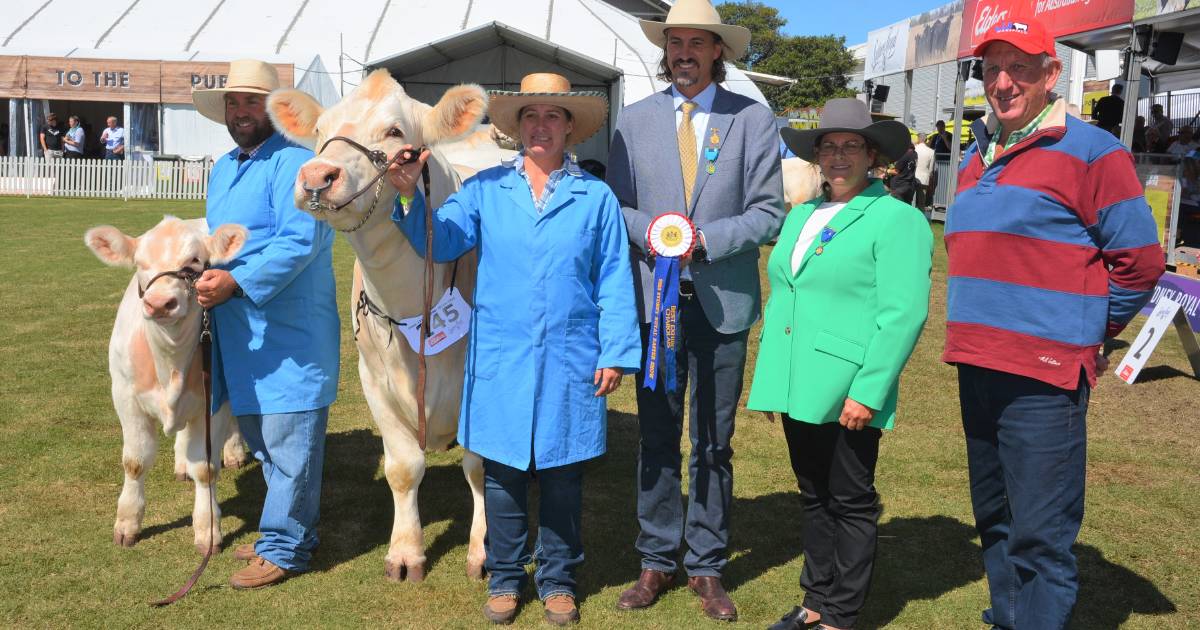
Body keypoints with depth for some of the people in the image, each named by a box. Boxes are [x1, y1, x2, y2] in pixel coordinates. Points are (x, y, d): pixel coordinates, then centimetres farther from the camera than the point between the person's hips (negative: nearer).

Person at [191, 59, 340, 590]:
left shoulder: (293, 160, -12)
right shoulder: (221, 169, 17)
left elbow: (299, 240, -23)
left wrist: (236, 281, -27)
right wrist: (202, 276, 10)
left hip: (290, 337, -9)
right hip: (239, 337, 9)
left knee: (288, 444, -1)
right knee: (261, 439, 18)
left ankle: (283, 549, 11)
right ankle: (289, 531, 33)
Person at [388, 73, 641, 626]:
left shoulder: (596, 197, 3)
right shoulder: (484, 189, 6)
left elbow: (614, 282, 2)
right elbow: (439, 243, -2)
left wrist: (615, 354, -3)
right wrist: (411, 196, -17)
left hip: (569, 362, 0)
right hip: (500, 361, 1)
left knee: (562, 476, 10)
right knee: (502, 473, 9)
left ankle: (558, 580, 26)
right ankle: (505, 578, 26)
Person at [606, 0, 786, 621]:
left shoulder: (753, 119, 1)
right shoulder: (634, 120, 7)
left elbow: (768, 213, -3)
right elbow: (617, 206, 7)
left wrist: (704, 240, -16)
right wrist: (650, 231, -14)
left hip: (723, 301, -1)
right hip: (655, 296, 1)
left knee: (714, 443, 9)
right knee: (656, 436, 8)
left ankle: (706, 567, 23)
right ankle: (657, 561, 23)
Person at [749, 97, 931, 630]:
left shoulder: (896, 219, -8)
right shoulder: (800, 215, 15)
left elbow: (904, 314, -15)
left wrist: (869, 390, -19)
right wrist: (770, 378, 15)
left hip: (847, 395, -7)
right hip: (798, 387, 7)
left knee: (850, 503, 6)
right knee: (814, 497, 17)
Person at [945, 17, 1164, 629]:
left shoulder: (1090, 151, -6)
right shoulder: (977, 159, 15)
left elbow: (1139, 260, -5)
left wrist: (1092, 332, 2)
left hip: (1044, 376, -7)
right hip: (977, 366, 7)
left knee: (1040, 535, -5)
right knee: (994, 519, 18)